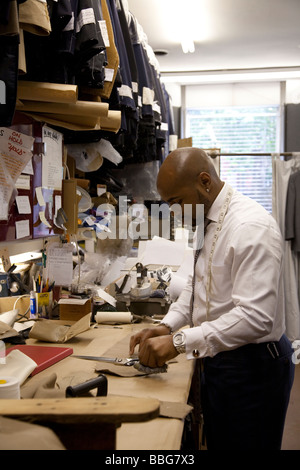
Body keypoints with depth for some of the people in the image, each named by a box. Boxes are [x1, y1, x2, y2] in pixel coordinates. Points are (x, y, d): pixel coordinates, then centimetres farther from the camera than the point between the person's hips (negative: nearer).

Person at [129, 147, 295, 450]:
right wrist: (166, 326, 0)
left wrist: (178, 342, -30)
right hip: (218, 359, 9)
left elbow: (255, 317, -30)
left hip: (251, 367, -9)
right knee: (217, 442, 21)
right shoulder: (207, 222, 7)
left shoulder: (251, 226, -24)